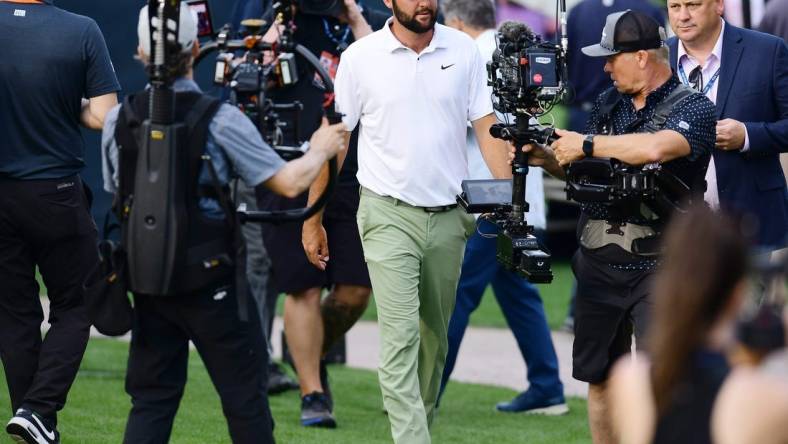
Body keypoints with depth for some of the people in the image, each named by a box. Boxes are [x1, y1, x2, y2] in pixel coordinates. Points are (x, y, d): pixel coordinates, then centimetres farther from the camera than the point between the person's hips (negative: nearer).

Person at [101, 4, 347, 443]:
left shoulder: (117, 121, -3)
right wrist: (320, 150, 5)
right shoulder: (221, 120, -14)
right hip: (211, 283, -4)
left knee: (151, 399, 9)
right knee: (245, 398, 8)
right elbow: (289, 182, -14)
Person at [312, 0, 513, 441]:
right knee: (400, 338, -13)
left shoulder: (464, 51, 3)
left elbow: (486, 126, 2)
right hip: (390, 215, -3)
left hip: (448, 217, 3)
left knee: (435, 339, 13)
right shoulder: (361, 57, -3)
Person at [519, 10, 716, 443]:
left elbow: (655, 148, -30)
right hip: (598, 266, 7)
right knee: (599, 378, 13)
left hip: (657, 271, -7)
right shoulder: (607, 103, 12)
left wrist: (586, 144, -18)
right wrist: (546, 158, 0)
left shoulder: (694, 109, -9)